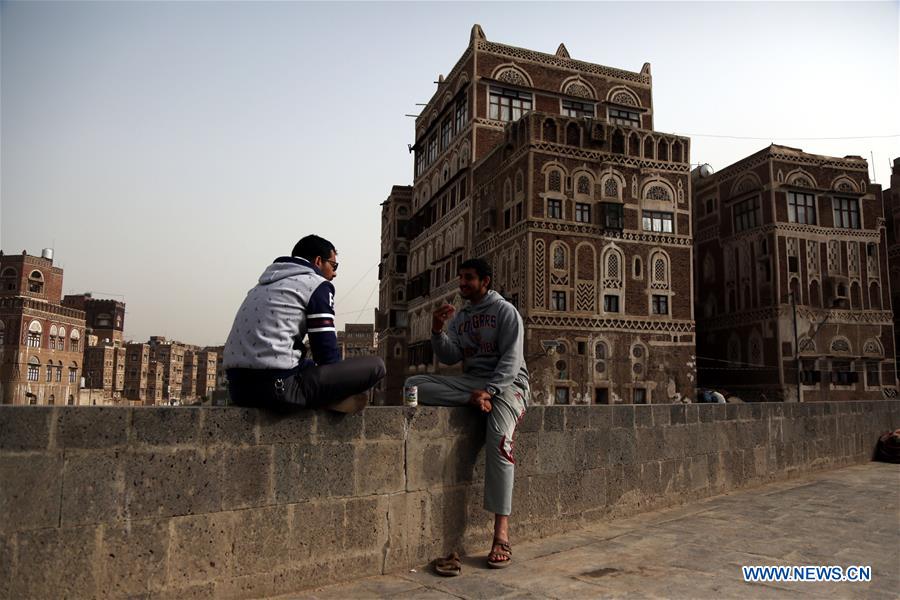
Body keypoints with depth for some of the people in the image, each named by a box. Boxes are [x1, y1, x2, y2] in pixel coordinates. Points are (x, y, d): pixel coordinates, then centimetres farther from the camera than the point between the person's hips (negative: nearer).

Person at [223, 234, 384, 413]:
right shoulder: (316, 284, 1)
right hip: (277, 386, -8)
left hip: (238, 387, 9)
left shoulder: (267, 283, 26)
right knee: (375, 366, -5)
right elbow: (328, 354, -2)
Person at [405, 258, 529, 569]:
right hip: (471, 381, 5)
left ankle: (501, 534, -32)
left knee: (499, 439, -33)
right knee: (415, 384, -17)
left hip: (506, 382, -5)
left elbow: (511, 359, -10)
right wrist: (438, 331, -13)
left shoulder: (505, 311, -1)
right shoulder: (459, 316, 16)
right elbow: (450, 357, 5)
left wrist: (489, 391, -24)